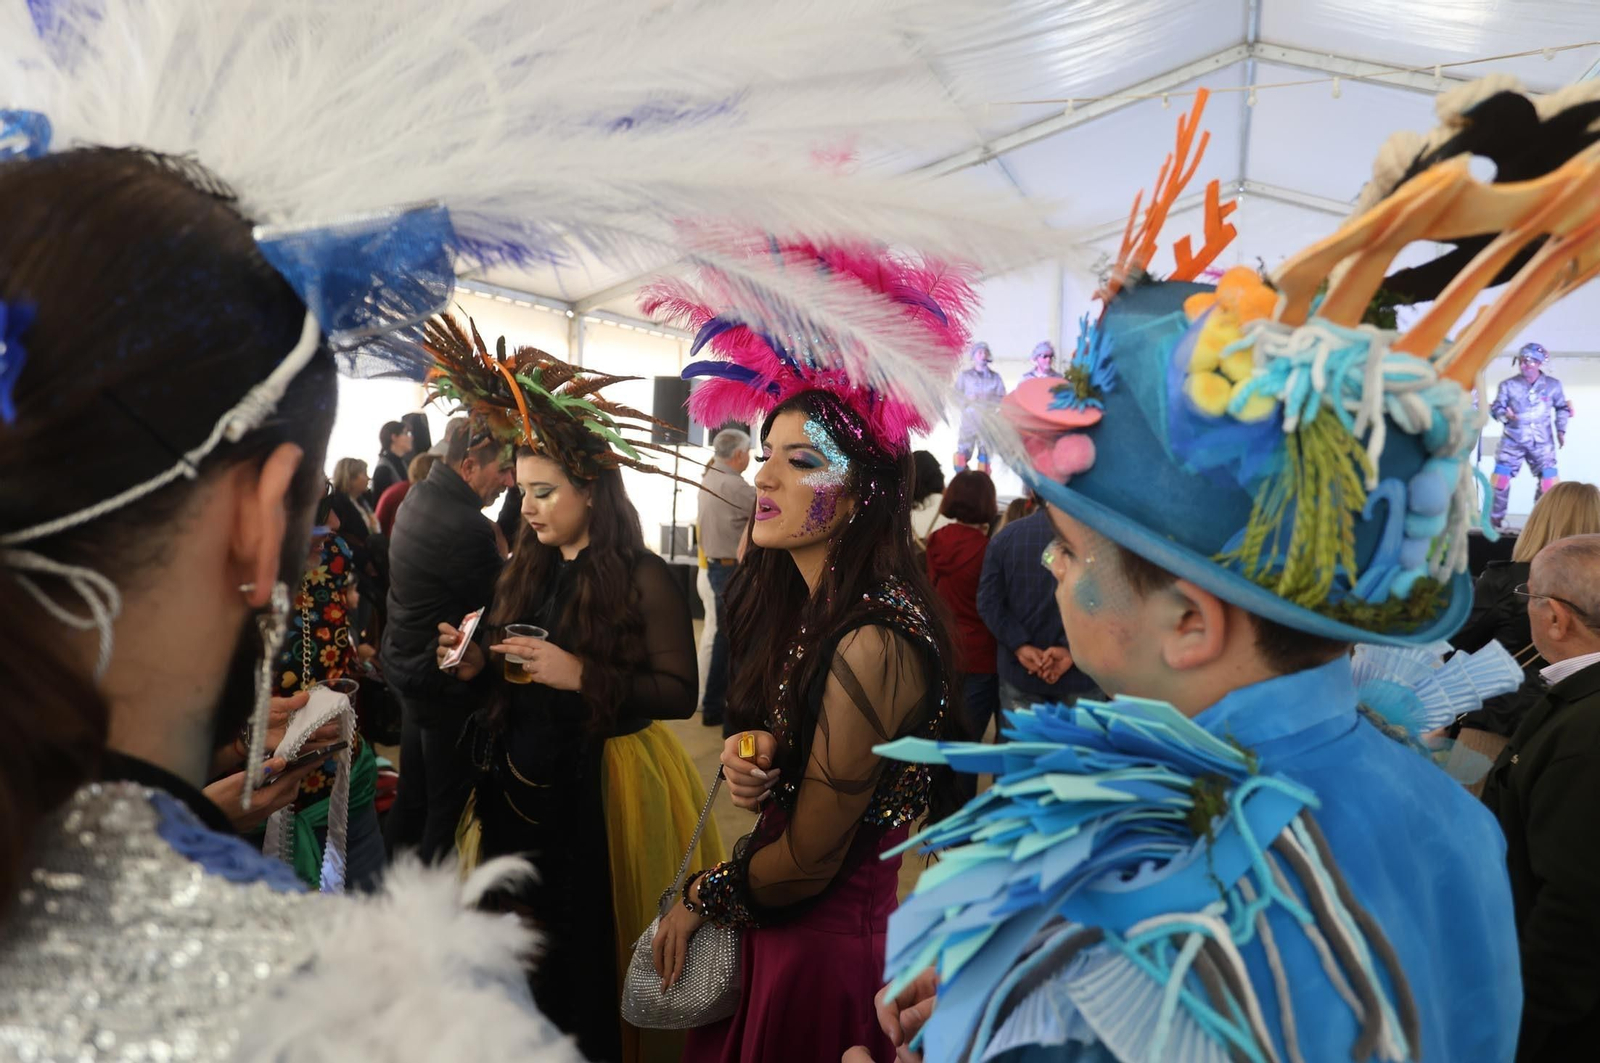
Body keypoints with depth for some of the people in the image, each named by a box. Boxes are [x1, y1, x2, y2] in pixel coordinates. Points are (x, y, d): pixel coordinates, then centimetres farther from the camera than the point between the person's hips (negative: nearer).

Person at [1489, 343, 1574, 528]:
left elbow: (1562, 408, 14)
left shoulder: (1553, 385, -1)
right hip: (1513, 440, -1)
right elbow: (1495, 408, -3)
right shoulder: (1508, 385, -7)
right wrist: (1504, 415, -25)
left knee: (1549, 480, 3)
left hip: (1542, 442, 2)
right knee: (1501, 478, -7)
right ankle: (1494, 518, 6)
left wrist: (1560, 430, 5)